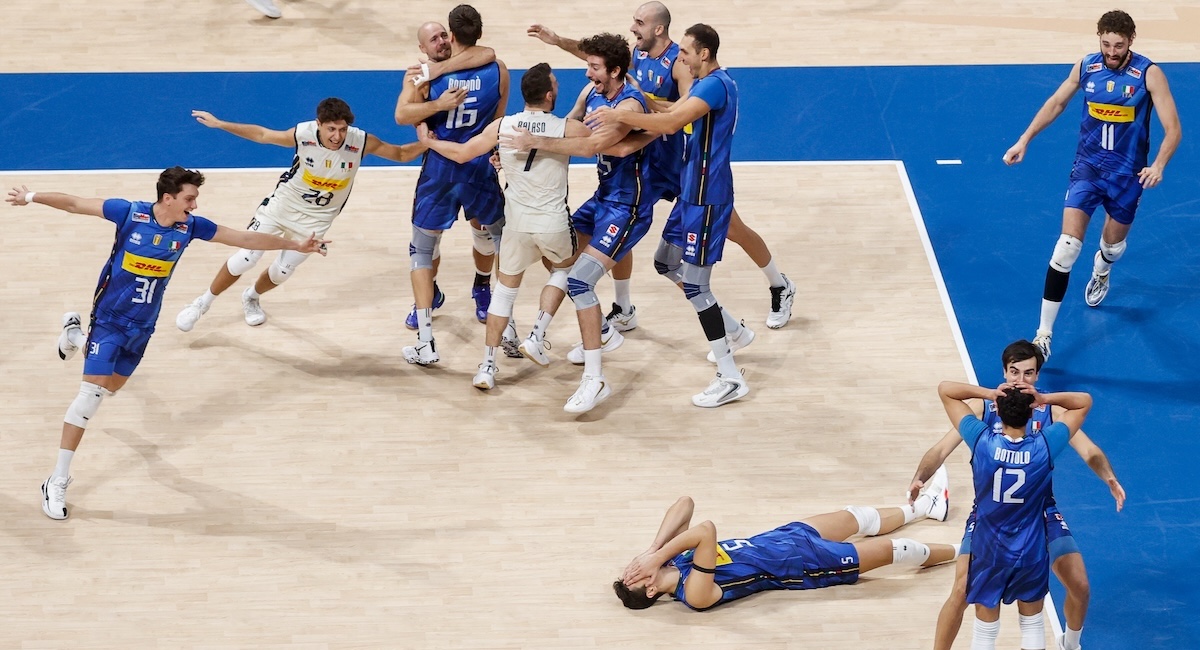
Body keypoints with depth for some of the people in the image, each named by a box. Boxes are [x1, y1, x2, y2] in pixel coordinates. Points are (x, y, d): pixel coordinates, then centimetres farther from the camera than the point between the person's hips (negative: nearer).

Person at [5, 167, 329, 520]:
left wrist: (296, 245, -2)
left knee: (110, 387, 23)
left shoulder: (190, 226, -10)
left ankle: (74, 336, 54)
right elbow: (74, 204, -12)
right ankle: (57, 482, -9)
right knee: (91, 394, -14)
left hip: (142, 326, 5)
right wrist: (31, 197, -20)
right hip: (109, 318, -5)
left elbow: (246, 239, -3)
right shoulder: (130, 213, -20)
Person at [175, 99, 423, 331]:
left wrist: (425, 144, -31)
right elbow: (262, 135, -10)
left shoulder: (361, 142, -26)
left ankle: (251, 297, 44)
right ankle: (204, 302, 19)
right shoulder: (303, 134, -26)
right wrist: (219, 124, -11)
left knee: (281, 272, 11)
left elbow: (401, 153, -12)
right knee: (244, 259, -3)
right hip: (283, 204, -1)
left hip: (315, 220, 1)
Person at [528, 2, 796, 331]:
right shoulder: (637, 54, -1)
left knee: (733, 230, 4)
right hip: (651, 159, 6)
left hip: (688, 161, -6)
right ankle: (624, 311, 17)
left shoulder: (680, 62, -23)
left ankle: (781, 289, 26)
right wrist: (558, 41, 7)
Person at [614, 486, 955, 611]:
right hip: (795, 564, -8)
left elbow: (685, 504, -13)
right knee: (888, 549, 2)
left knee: (856, 517, 24)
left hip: (777, 539, 8)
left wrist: (655, 549, -24)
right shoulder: (694, 594, -33)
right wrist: (658, 556, -44)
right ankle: (963, 551, 26)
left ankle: (925, 506, 51)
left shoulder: (669, 559, -10)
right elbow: (707, 530, -50)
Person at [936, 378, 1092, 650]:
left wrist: (988, 393, -20)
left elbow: (945, 389, -11)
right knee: (1032, 624, 21)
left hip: (988, 551, -1)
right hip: (1031, 553, 1)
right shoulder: (1044, 445, -18)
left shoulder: (982, 441, -20)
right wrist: (1044, 399, -18)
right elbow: (1084, 401, -5)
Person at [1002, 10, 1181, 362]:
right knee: (1067, 247, -14)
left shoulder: (1149, 74, -17)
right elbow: (1056, 102, 10)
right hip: (1088, 167, 0)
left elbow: (1172, 128, -19)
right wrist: (1025, 140, 5)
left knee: (1113, 243, 21)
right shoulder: (1086, 67, -8)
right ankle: (1043, 334, -13)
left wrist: (1158, 165, -36)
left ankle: (1101, 272, 62)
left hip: (1127, 174, 0)